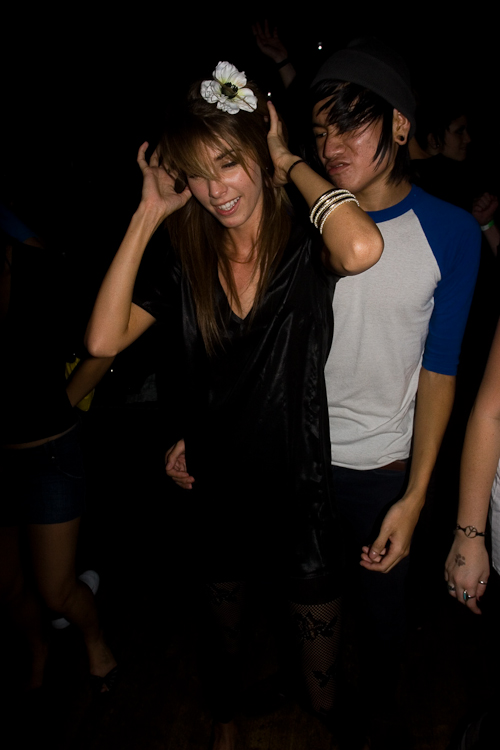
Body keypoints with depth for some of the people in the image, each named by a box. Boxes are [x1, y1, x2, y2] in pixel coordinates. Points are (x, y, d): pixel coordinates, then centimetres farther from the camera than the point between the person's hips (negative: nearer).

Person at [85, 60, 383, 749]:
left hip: (301, 498, -3)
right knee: (227, 637, 31)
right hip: (217, 495, 4)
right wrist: (148, 213, -13)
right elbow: (103, 340, -15)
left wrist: (290, 161, -22)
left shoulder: (305, 254, -14)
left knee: (322, 689, 16)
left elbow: (362, 248, -40)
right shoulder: (189, 268, -2)